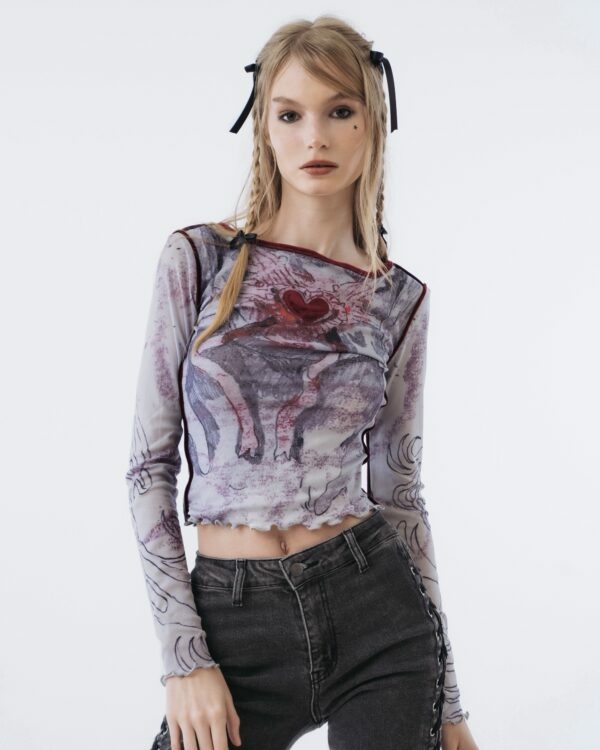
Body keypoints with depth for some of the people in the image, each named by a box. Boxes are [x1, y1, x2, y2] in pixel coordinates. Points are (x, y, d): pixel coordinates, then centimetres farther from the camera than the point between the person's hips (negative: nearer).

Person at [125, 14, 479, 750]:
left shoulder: (397, 298, 2)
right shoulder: (198, 260, -3)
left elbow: (399, 491, 7)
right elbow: (151, 464, -2)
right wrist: (184, 657, -9)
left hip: (375, 612, 1)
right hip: (232, 621, -1)